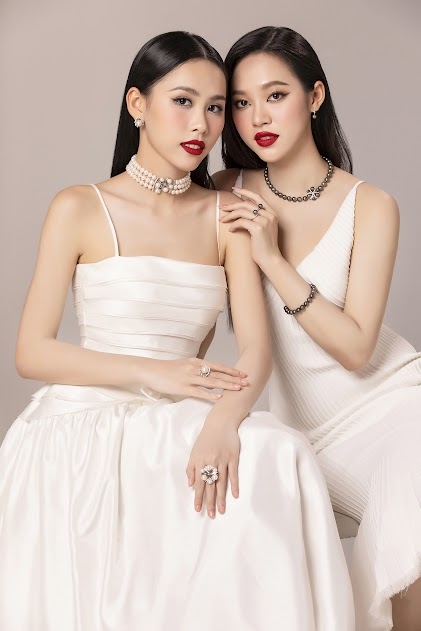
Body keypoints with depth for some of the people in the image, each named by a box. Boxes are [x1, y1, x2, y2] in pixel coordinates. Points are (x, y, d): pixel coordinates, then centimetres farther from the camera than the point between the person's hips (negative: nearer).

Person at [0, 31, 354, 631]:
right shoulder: (80, 209, 1)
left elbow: (256, 348, -3)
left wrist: (223, 421, -25)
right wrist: (154, 372, -13)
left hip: (181, 423, 3)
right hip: (85, 418, -2)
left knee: (282, 459, -28)